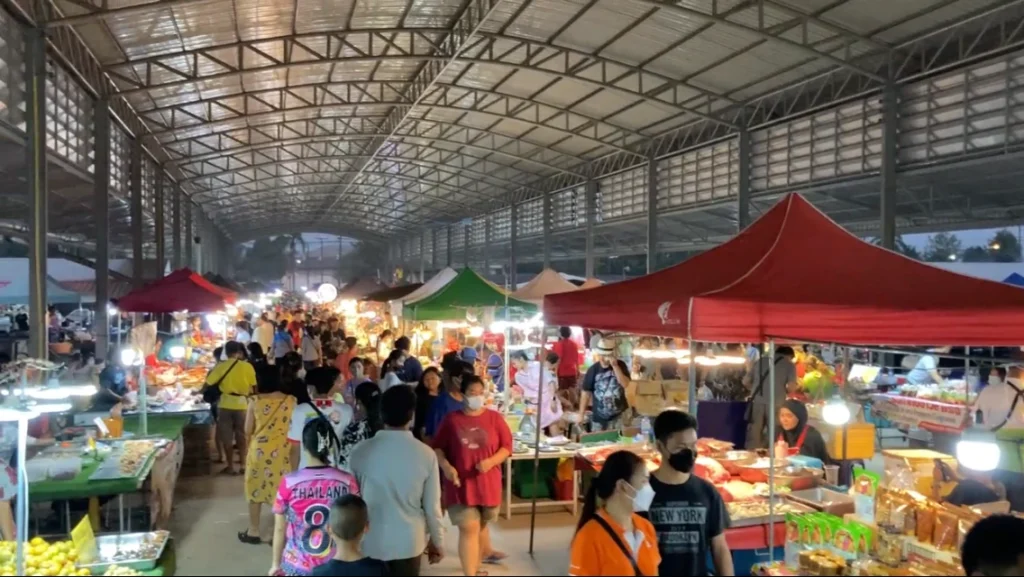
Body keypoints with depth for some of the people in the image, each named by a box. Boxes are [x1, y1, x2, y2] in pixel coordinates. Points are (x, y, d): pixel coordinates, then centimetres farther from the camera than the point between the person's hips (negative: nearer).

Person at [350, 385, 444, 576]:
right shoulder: (425, 454, -12)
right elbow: (432, 506, -5)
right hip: (409, 542, 0)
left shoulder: (361, 451, -11)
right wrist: (437, 541, 11)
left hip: (370, 542, 0)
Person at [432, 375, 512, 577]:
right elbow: (438, 447, 4)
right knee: (469, 527, -7)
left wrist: (491, 461, -17)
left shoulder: (495, 418, -1)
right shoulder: (452, 419, -2)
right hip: (461, 482, -1)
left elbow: (507, 446, -1)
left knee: (480, 523, 19)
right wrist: (446, 466, -13)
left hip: (487, 482, 2)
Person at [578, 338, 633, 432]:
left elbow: (625, 384, -16)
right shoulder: (593, 370, -6)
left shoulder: (620, 365, -4)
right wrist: (581, 414, -3)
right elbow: (586, 392, -2)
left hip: (619, 414, 0)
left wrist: (615, 366, -22)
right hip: (599, 417, 0)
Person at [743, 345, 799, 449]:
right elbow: (791, 387, -5)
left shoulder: (761, 361, 18)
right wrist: (782, 391, 15)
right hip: (775, 404, -3)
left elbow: (745, 381, 17)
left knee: (754, 436, 5)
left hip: (756, 402, 3)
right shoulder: (789, 365, 8)